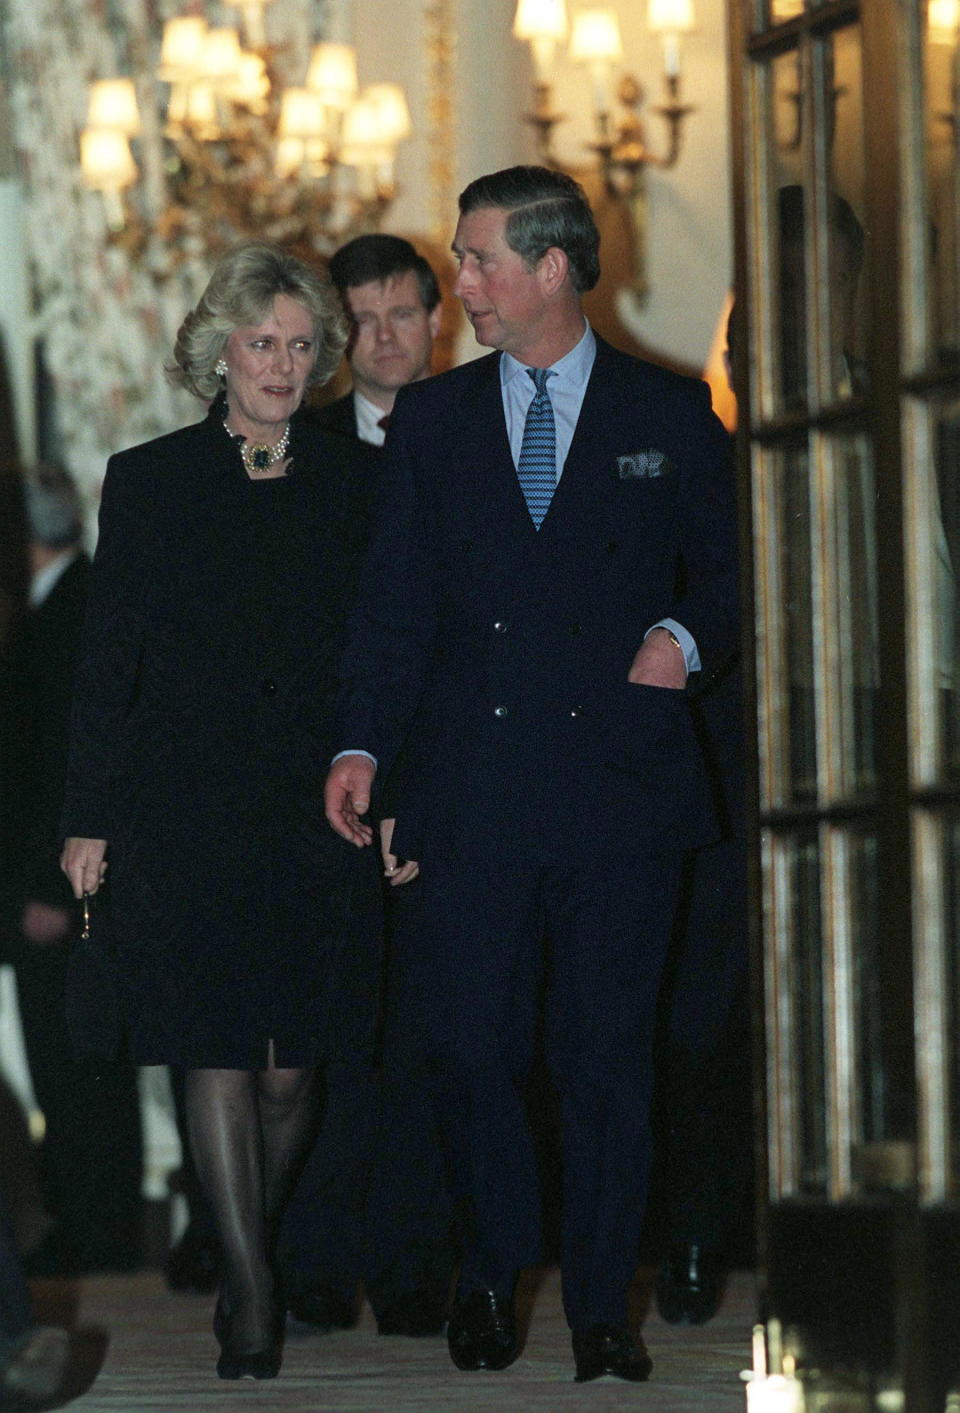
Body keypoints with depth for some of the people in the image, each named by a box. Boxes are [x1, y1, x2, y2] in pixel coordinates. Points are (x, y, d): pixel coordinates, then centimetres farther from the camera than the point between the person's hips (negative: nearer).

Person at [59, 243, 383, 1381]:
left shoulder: (352, 486, 9)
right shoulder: (149, 480, 4)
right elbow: (108, 659, 4)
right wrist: (89, 817, 0)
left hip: (317, 813, 2)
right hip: (187, 811, -2)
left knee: (292, 1070, 2)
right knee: (218, 1057, -8)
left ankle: (255, 1255, 22)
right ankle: (251, 1292, -6)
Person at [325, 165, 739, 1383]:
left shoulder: (671, 415, 7)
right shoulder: (431, 419, 11)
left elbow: (727, 570, 14)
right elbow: (396, 599, 8)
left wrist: (683, 636, -8)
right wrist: (360, 744, -4)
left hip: (620, 776, -1)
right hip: (473, 789, 2)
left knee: (605, 1055, 1)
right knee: (465, 1045, 0)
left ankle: (601, 1307, 11)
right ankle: (492, 1272, 22)